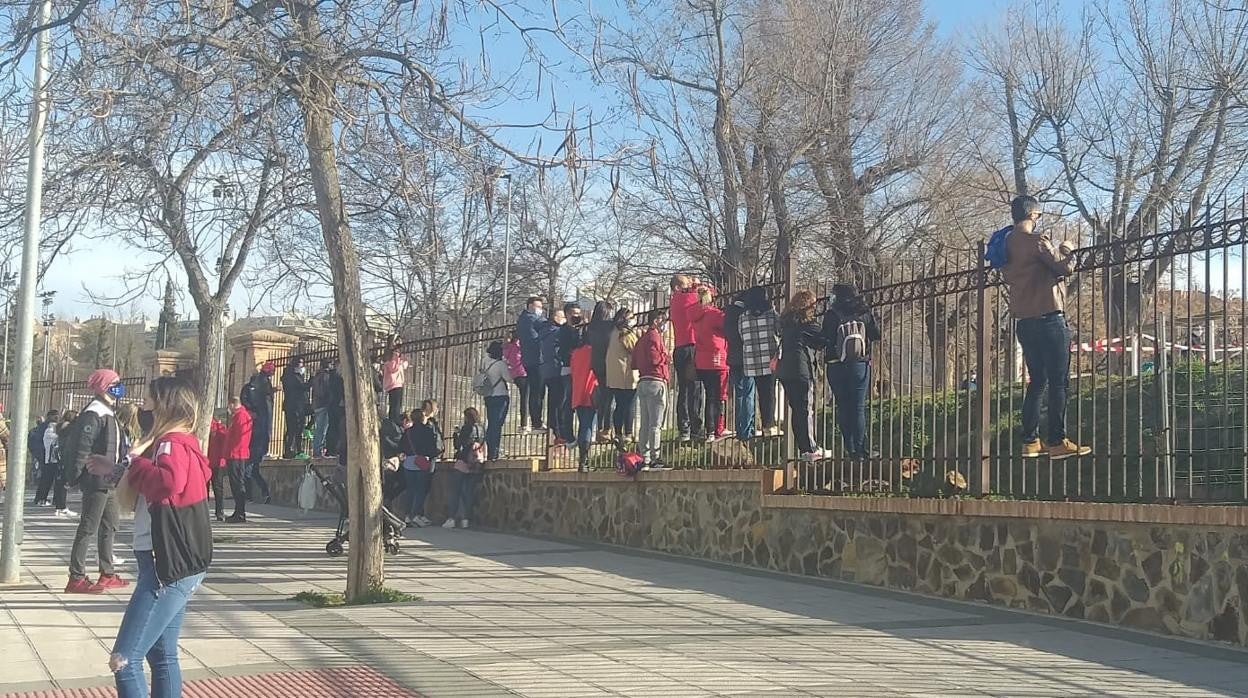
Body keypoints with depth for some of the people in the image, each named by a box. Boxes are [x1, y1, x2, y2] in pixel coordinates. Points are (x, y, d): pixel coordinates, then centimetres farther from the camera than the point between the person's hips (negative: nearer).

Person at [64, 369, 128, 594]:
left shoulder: (110, 414, 16)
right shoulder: (93, 415, -15)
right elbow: (82, 448, -20)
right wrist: (78, 475, -18)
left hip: (109, 482, 10)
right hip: (97, 481, -10)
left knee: (110, 526, 16)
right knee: (88, 528, -6)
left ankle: (107, 574, 25)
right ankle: (76, 578, -2)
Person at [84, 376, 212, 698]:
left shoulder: (173, 443, -14)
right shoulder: (178, 442, 17)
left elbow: (167, 483, -36)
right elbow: (149, 489, 29)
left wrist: (136, 460, -19)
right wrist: (117, 470, 18)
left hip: (169, 565, -11)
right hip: (172, 563, 11)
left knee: (124, 659, -12)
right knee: (163, 656, 14)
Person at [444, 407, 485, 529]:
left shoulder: (466, 428, -7)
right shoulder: (481, 430, 9)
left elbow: (458, 445, -6)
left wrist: (456, 433, 9)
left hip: (463, 462, -5)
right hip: (475, 465, 5)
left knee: (455, 492, -2)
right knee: (468, 493, 7)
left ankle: (451, 518, -7)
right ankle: (465, 519, 3)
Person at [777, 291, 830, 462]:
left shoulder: (786, 321, 15)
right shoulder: (806, 323, -7)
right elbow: (823, 338, -2)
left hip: (785, 370, 7)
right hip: (801, 370, -7)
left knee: (796, 409, 12)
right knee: (806, 410, -3)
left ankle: (802, 447, 15)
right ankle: (809, 449, -3)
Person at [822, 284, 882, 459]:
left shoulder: (831, 315, -7)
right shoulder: (864, 313, -3)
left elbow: (825, 339, -4)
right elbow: (877, 335, 2)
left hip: (836, 367, -1)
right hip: (860, 365, 1)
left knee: (842, 407, 9)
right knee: (858, 408, 3)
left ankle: (849, 448, 8)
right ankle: (859, 450, -3)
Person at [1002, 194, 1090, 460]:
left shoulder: (1008, 244, 12)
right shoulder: (1037, 240, -11)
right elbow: (1064, 268, -11)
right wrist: (1068, 251, 10)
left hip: (1024, 322, 8)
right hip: (1048, 318, -8)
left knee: (1037, 382, 12)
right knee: (1058, 381, -5)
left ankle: (1030, 442, 10)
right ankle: (1058, 443, -6)